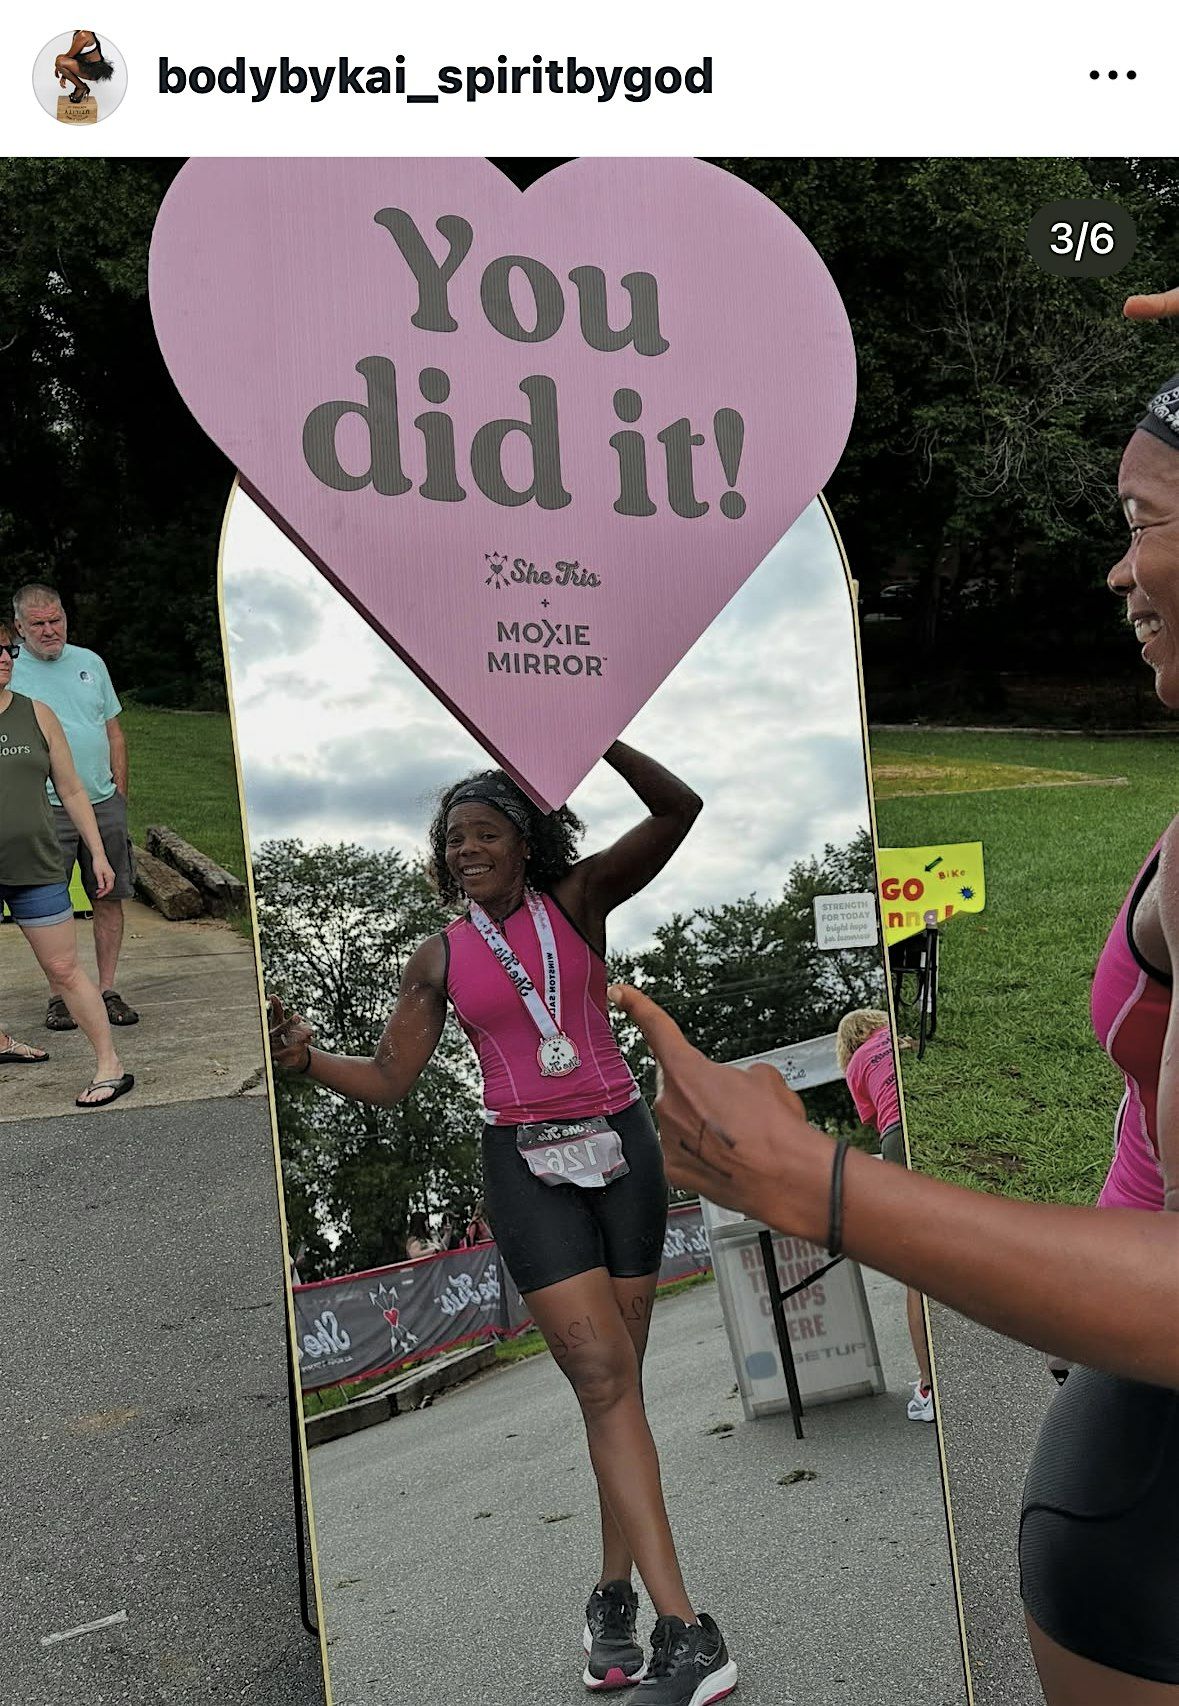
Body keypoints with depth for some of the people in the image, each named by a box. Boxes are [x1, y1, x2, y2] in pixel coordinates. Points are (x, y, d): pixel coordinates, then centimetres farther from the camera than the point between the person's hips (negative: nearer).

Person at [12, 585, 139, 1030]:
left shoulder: (89, 662, 10)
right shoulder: (11, 673, -1)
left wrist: (119, 792, 10)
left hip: (103, 804, 4)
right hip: (46, 810, -3)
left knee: (110, 897, 6)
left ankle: (107, 989, 15)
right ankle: (58, 996, 12)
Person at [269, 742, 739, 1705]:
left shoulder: (581, 899, 1)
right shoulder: (442, 958, 5)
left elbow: (679, 810, -10)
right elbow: (389, 1079, 6)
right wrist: (307, 1058, -12)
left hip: (620, 1146, 1)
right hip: (527, 1166, 0)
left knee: (616, 1382, 6)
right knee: (604, 1381, -10)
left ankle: (614, 1600, 21)